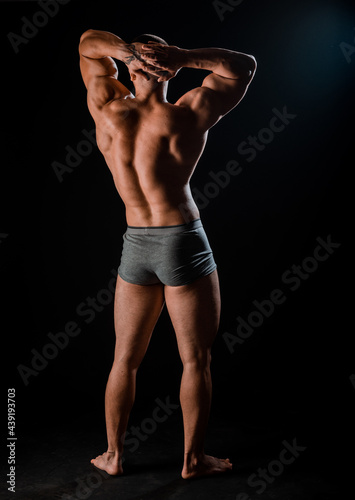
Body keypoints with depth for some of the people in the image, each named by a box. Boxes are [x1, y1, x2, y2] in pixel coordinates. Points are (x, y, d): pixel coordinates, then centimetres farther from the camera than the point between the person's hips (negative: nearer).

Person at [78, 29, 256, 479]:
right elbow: (244, 65, 6)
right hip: (184, 243, -3)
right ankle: (193, 459, 23)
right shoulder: (190, 115, -7)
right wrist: (184, 57, -9)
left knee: (125, 359, 17)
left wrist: (125, 50, -5)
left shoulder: (107, 112, 1)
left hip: (134, 245, 4)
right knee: (195, 360, 10)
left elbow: (89, 41, 16)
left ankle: (114, 454, 30)